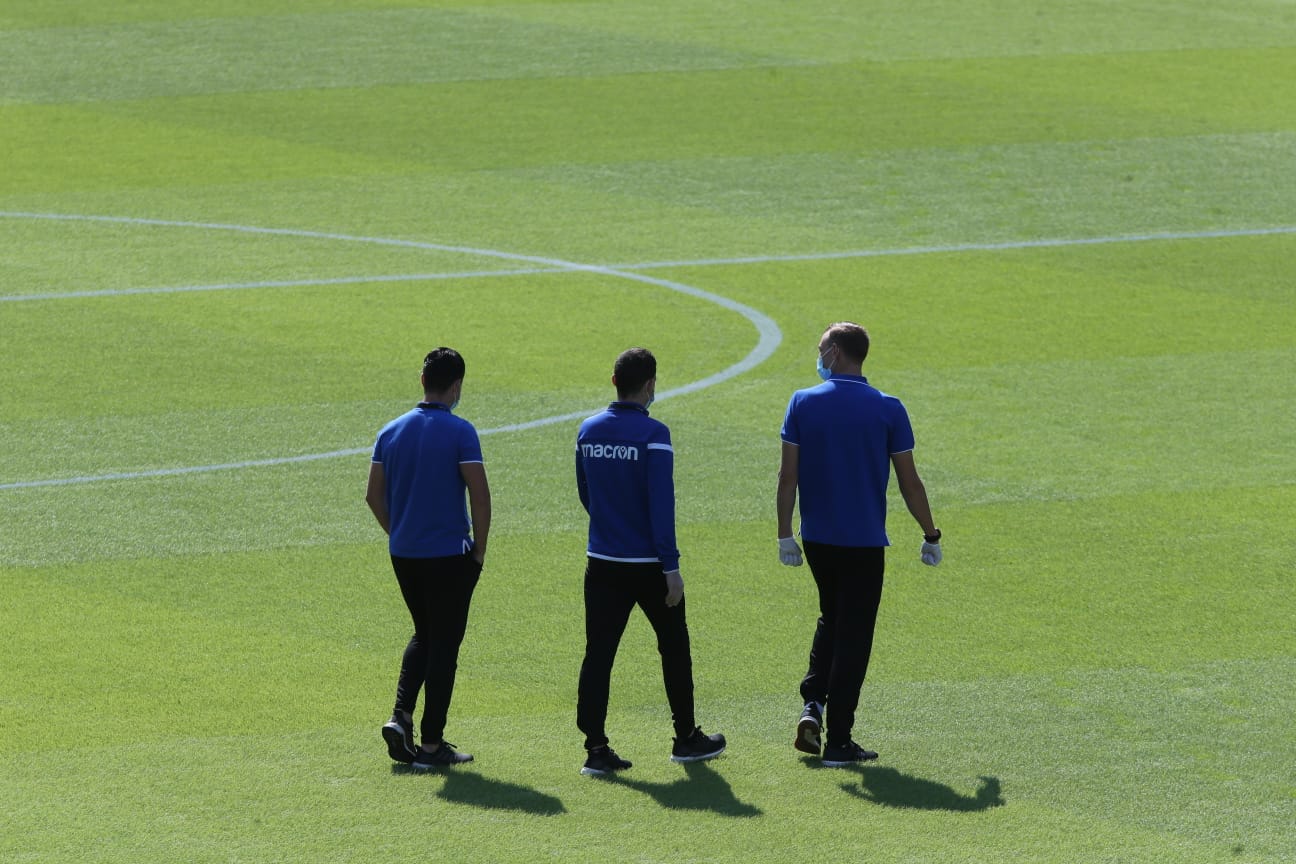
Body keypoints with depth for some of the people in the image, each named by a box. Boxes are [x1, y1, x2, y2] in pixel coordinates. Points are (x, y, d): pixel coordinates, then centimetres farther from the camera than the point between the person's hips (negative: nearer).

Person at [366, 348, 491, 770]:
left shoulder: (391, 431, 4)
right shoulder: (459, 432, -12)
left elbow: (374, 495, 7)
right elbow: (480, 494, -16)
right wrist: (479, 548, -4)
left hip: (403, 555, 5)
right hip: (450, 555, -5)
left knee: (424, 636, 22)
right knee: (443, 646, 3)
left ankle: (401, 716, 5)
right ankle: (432, 745, 4)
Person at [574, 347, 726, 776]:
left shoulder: (588, 431, 4)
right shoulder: (652, 434, -14)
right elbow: (661, 503, -18)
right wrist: (671, 566, -16)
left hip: (602, 563, 5)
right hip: (648, 564, -5)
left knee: (598, 652, 3)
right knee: (674, 647, 12)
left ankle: (595, 748, -3)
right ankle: (687, 739, 21)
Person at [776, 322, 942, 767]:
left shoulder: (803, 403, -4)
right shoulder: (888, 410, -7)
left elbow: (788, 475, -4)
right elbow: (909, 483, -4)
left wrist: (785, 534, 4)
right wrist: (930, 535, 8)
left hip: (818, 538, 2)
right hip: (865, 541, -2)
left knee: (830, 619, 23)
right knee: (853, 635, 3)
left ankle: (812, 704, 5)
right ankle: (838, 743, 3)